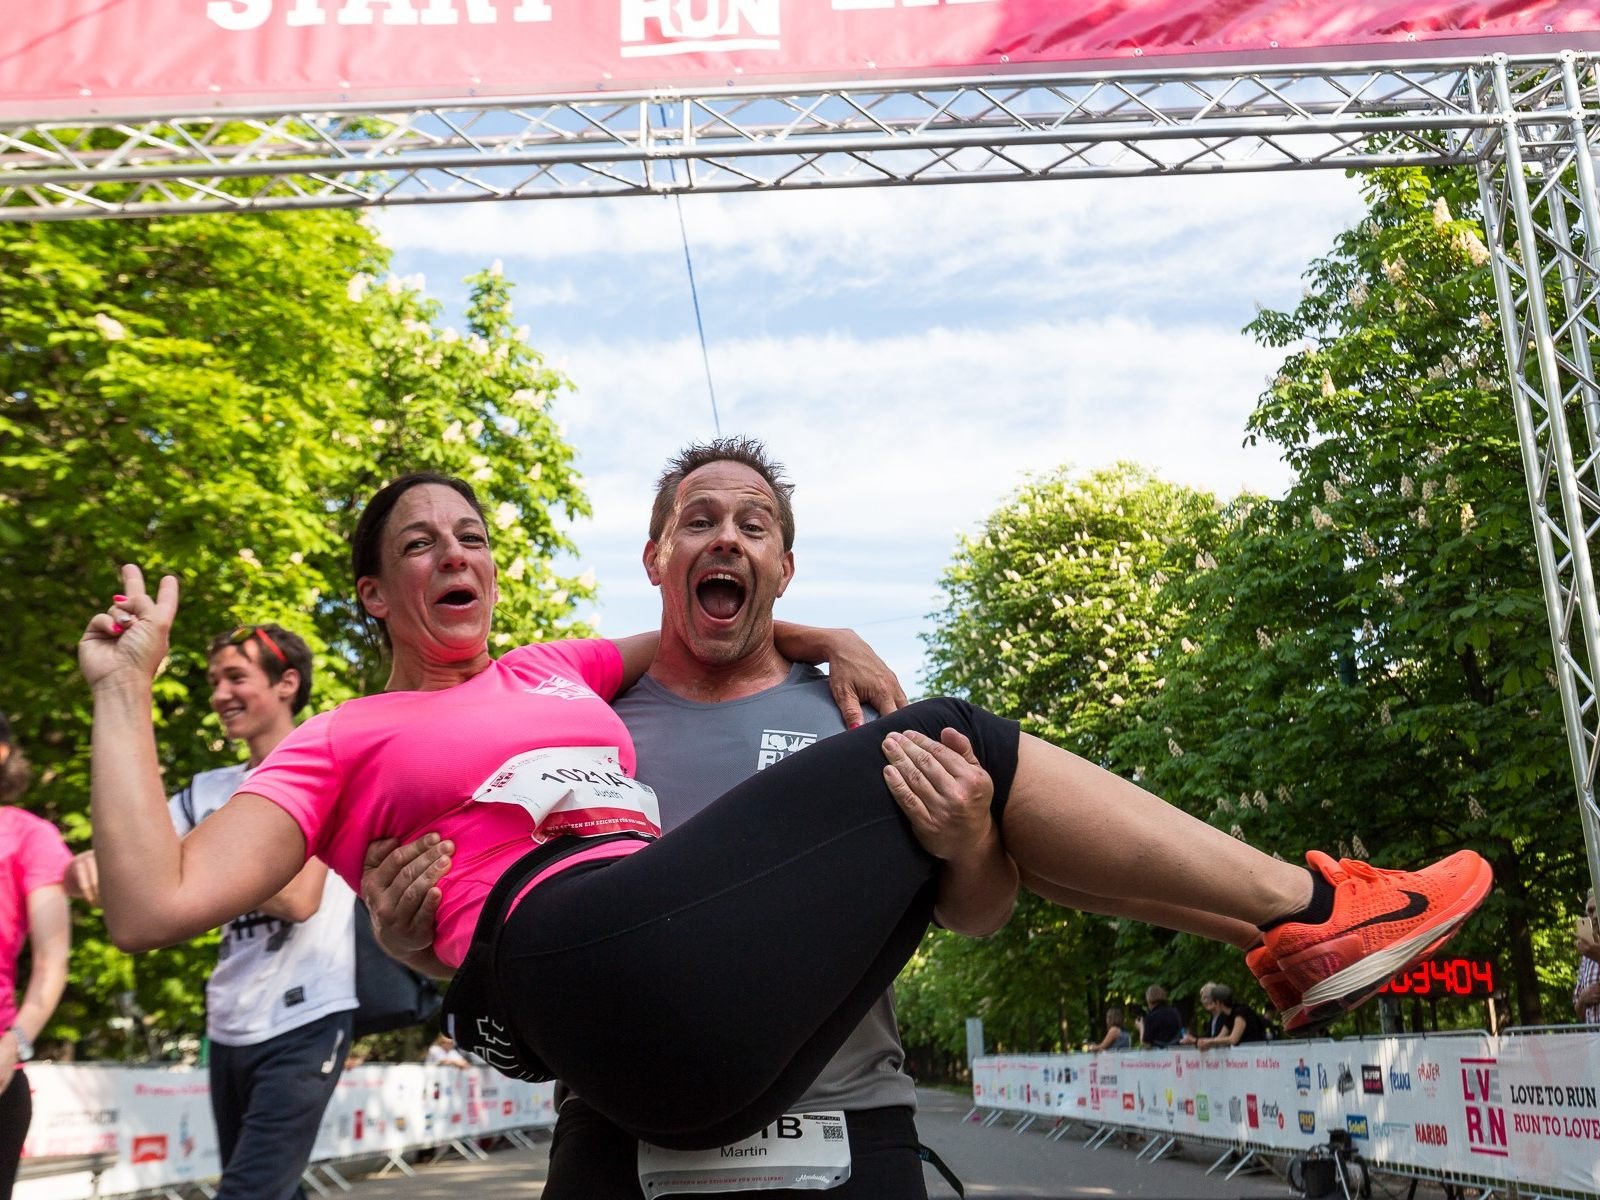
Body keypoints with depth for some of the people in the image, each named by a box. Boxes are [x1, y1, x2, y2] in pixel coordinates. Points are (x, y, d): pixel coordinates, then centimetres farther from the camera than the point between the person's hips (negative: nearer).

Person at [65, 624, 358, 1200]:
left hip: (304, 1022, -6)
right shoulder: (210, 790, 12)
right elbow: (113, 871, 6)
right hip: (230, 1026, 6)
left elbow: (299, 898, -16)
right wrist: (90, 863, -16)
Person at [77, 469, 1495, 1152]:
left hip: (727, 1006, 7)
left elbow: (706, 630, 39)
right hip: (598, 956, -7)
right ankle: (1312, 905, 1)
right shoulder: (341, 742, 13)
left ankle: (1302, 917, 3)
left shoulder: (555, 672, 28)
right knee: (958, 738, -8)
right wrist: (124, 690, 3)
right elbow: (156, 902, 0)